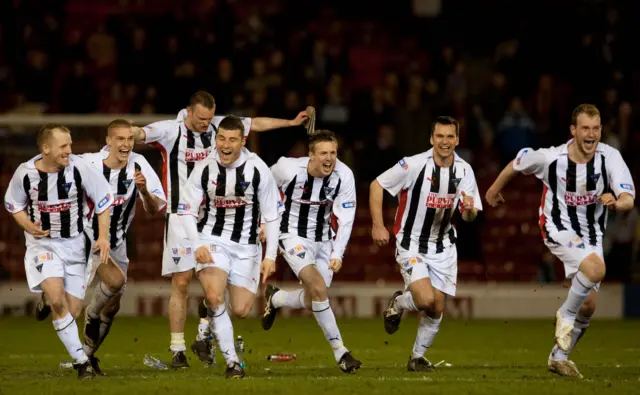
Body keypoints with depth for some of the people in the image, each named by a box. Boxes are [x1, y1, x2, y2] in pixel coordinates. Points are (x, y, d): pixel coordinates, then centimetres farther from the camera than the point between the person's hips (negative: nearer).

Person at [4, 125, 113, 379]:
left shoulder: (78, 168, -14)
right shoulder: (25, 173, -11)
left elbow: (103, 198, -1)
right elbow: (13, 204, 7)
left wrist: (103, 237, -6)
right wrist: (29, 226, -11)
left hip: (75, 243, 1)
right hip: (42, 243, -1)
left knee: (73, 310, -1)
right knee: (57, 300, -23)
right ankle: (80, 359, -14)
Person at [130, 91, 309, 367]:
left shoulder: (218, 126, 3)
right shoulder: (170, 131, -10)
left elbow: (255, 124, 17)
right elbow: (141, 134, -26)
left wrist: (291, 122, 22)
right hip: (181, 217, -4)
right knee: (181, 283, -3)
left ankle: (203, 337, 8)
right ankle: (177, 349, 3)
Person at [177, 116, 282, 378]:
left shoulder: (258, 170, -11)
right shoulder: (204, 169, -10)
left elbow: (272, 215, -3)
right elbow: (185, 210, -2)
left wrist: (270, 256, -6)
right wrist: (197, 245, -15)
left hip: (246, 246, 1)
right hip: (212, 240, -1)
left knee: (241, 311, -2)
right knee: (214, 297, -24)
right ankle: (231, 361, -13)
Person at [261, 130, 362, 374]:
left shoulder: (344, 175, -16)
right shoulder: (290, 169, -21)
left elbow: (346, 219, -14)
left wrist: (337, 254, -23)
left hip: (323, 239, 4)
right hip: (294, 236, -4)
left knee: (311, 302, 6)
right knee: (319, 288, -22)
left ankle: (274, 299, 40)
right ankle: (340, 352, -15)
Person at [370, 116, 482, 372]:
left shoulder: (464, 171, -4)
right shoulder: (413, 165, -18)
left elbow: (470, 217, 2)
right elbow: (377, 185, -9)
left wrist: (469, 209, -23)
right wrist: (377, 225, -14)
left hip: (443, 247, 4)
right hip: (411, 244, -4)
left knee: (437, 310, 4)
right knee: (426, 299, -22)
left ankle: (417, 357, 26)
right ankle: (397, 304, 12)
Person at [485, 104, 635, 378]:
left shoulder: (610, 157, -16)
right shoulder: (551, 158, -19)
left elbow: (629, 199, -23)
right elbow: (518, 162, 1)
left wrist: (617, 202, -48)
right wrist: (495, 188, 17)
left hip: (592, 234, 4)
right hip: (559, 229, -4)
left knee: (588, 305, 6)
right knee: (596, 269, -32)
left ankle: (559, 357, 25)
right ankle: (566, 315, -7)